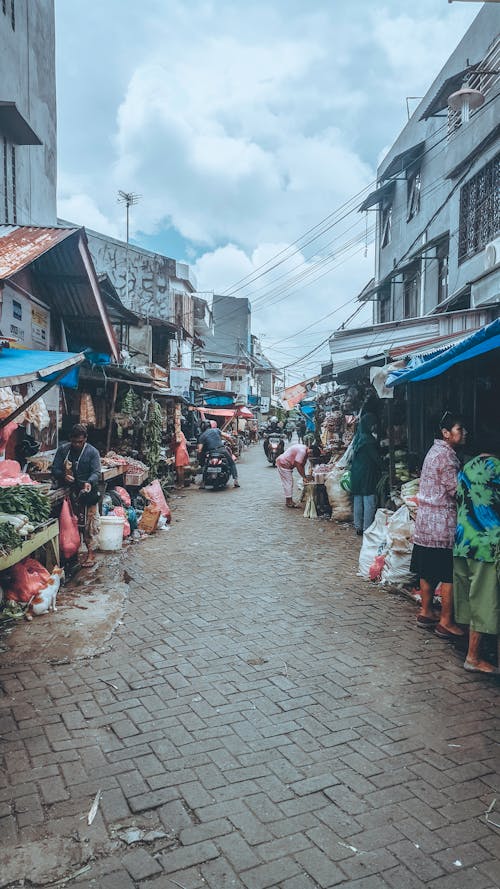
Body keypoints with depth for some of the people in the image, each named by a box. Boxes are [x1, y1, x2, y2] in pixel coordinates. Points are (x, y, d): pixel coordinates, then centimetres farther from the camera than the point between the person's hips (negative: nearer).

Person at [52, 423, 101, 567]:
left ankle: (91, 553, 2)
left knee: (90, 524, -4)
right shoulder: (62, 450, 5)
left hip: (87, 493, -3)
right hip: (69, 493, 3)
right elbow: (55, 469, 3)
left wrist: (89, 482, -31)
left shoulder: (92, 452, -4)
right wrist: (64, 476, -18)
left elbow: (96, 472, -11)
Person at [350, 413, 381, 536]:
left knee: (358, 500, 12)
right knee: (369, 502, -3)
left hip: (356, 473, 9)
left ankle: (358, 527, 18)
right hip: (367, 474, -9)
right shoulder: (368, 439, -16)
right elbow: (376, 457, -11)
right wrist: (381, 468, 2)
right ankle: (367, 528, -2)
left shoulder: (358, 437, 9)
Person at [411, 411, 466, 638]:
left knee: (429, 572, 17)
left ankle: (426, 612, 27)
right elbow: (457, 490, -19)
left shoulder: (435, 451, 14)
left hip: (426, 522, 10)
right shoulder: (446, 456, -16)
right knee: (449, 575, -2)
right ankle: (446, 623, 4)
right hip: (443, 524, -10)